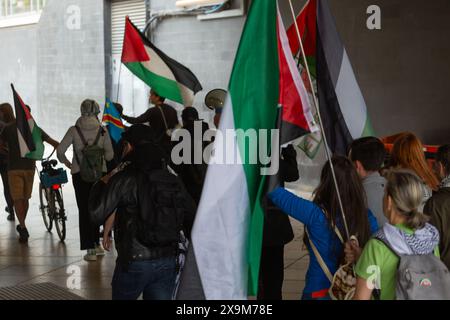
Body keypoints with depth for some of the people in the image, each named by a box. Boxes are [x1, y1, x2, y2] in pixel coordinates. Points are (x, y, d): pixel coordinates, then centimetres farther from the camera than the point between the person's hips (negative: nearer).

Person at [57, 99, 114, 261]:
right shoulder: (103, 130, -4)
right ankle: (96, 244, 23)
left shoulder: (74, 130, -5)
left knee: (84, 210, 4)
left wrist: (67, 163, 7)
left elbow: (60, 151, -10)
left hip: (79, 173, -1)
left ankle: (90, 249, 0)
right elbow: (109, 155, -4)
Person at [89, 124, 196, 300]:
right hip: (168, 263, 4)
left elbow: (97, 215, -10)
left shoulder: (123, 179, -9)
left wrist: (102, 185, 7)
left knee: (122, 295, 19)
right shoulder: (173, 180, 5)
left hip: (134, 262, -3)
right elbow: (192, 218, 7)